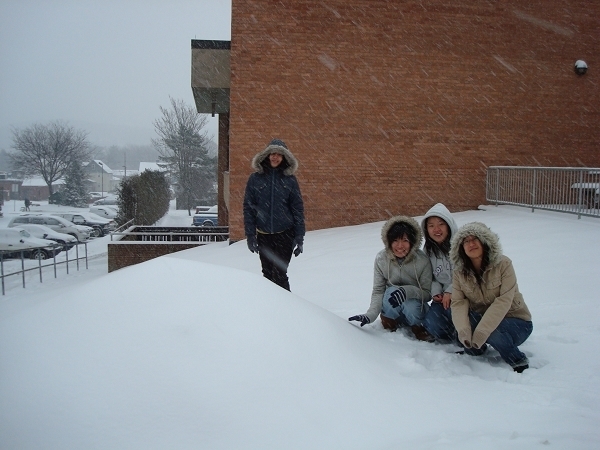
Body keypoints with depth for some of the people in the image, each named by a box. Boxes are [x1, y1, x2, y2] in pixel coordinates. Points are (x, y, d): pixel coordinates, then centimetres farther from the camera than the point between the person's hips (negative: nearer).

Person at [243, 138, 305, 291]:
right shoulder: (255, 178, 2)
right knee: (268, 274, 9)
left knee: (279, 274, -8)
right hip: (263, 236, 2)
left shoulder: (290, 179, 2)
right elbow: (248, 208, 2)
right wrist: (250, 235, -4)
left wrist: (299, 236, -5)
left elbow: (298, 208, 1)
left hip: (285, 235, -2)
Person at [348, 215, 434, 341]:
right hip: (392, 310, 1)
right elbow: (378, 291, -11)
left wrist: (408, 291, -36)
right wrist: (370, 315, -26)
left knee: (410, 306, -34)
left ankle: (418, 326, 0)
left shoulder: (422, 261, -20)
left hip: (415, 305, 0)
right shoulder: (381, 259, -15)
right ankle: (389, 322, -2)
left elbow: (428, 294, -15)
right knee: (391, 291, -31)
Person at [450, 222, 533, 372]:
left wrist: (481, 331, -36)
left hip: (516, 322, -3)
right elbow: (458, 303, -16)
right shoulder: (459, 273, -5)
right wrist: (463, 331, -36)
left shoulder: (503, 264, -18)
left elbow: (503, 301, -27)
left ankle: (518, 360, -6)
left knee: (492, 332, -34)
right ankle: (475, 350, 3)